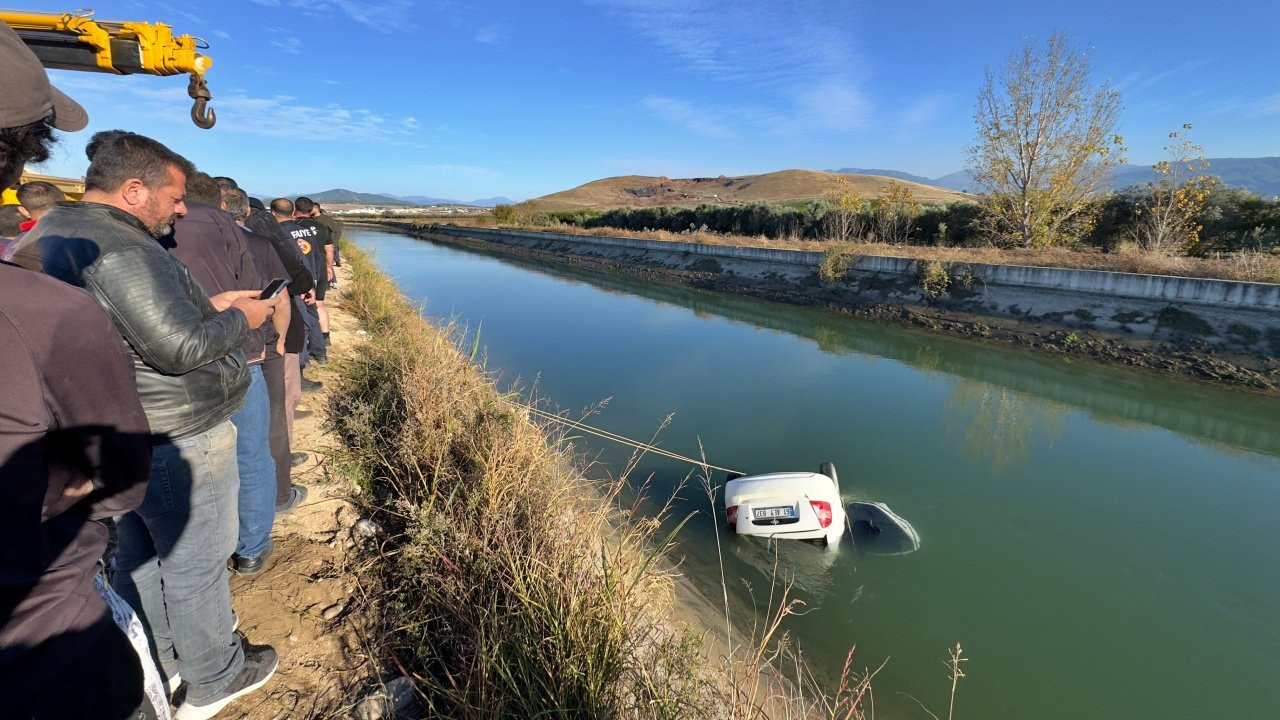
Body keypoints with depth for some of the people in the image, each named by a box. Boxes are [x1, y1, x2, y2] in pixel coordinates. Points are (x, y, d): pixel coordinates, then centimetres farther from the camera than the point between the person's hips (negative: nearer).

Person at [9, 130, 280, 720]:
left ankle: (158, 659, 44)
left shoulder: (47, 235, 8)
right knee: (194, 566, 7)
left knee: (139, 554, 24)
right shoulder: (122, 250, -24)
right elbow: (181, 347, -27)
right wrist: (240, 318, -12)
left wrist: (206, 305, 9)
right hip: (178, 446, -10)